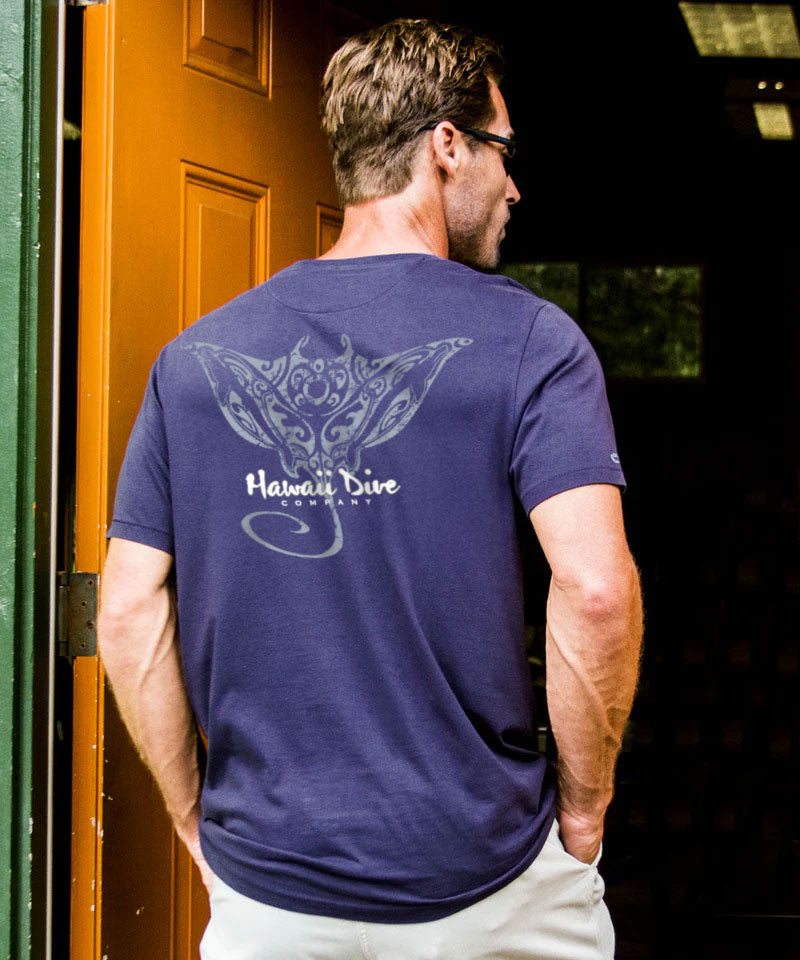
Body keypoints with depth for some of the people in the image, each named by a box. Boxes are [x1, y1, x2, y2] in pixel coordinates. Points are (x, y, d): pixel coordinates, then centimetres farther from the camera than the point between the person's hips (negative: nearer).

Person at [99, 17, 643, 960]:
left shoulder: (195, 357, 2)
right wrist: (583, 810, -6)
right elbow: (596, 589, -20)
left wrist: (198, 820, 9)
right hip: (487, 883, -1)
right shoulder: (529, 339, -8)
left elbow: (130, 614, -1)